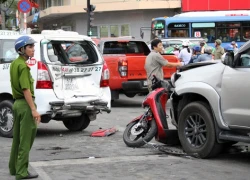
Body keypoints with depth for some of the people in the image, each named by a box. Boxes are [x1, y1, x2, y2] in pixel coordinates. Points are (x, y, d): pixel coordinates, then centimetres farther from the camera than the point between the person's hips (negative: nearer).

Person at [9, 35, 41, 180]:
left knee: (18, 138, 17)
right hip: (25, 104, -9)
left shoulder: (14, 64, 12)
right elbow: (26, 89, -22)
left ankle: (14, 168, 25)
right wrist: (34, 109, -24)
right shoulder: (23, 66, -16)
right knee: (26, 140, -4)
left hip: (17, 103, 9)